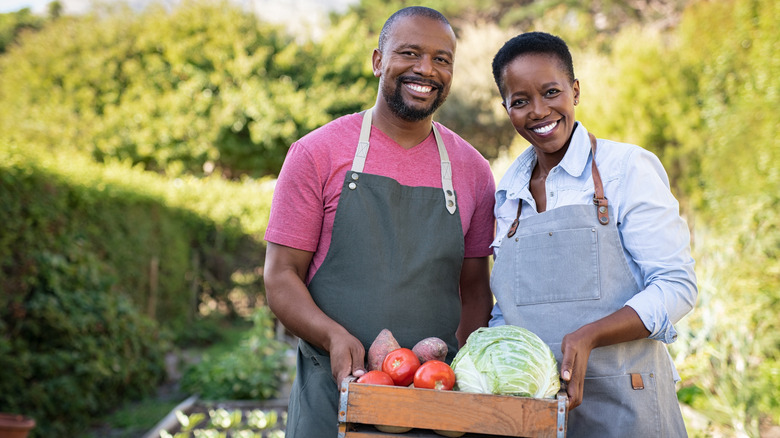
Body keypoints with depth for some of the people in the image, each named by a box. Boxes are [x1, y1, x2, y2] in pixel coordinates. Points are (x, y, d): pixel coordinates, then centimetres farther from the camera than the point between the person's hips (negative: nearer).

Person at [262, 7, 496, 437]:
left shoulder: (472, 170, 5)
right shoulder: (317, 153, -4)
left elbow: (474, 288, 10)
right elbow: (281, 276, -4)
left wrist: (460, 360, -6)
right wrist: (334, 337, -20)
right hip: (333, 388, -2)